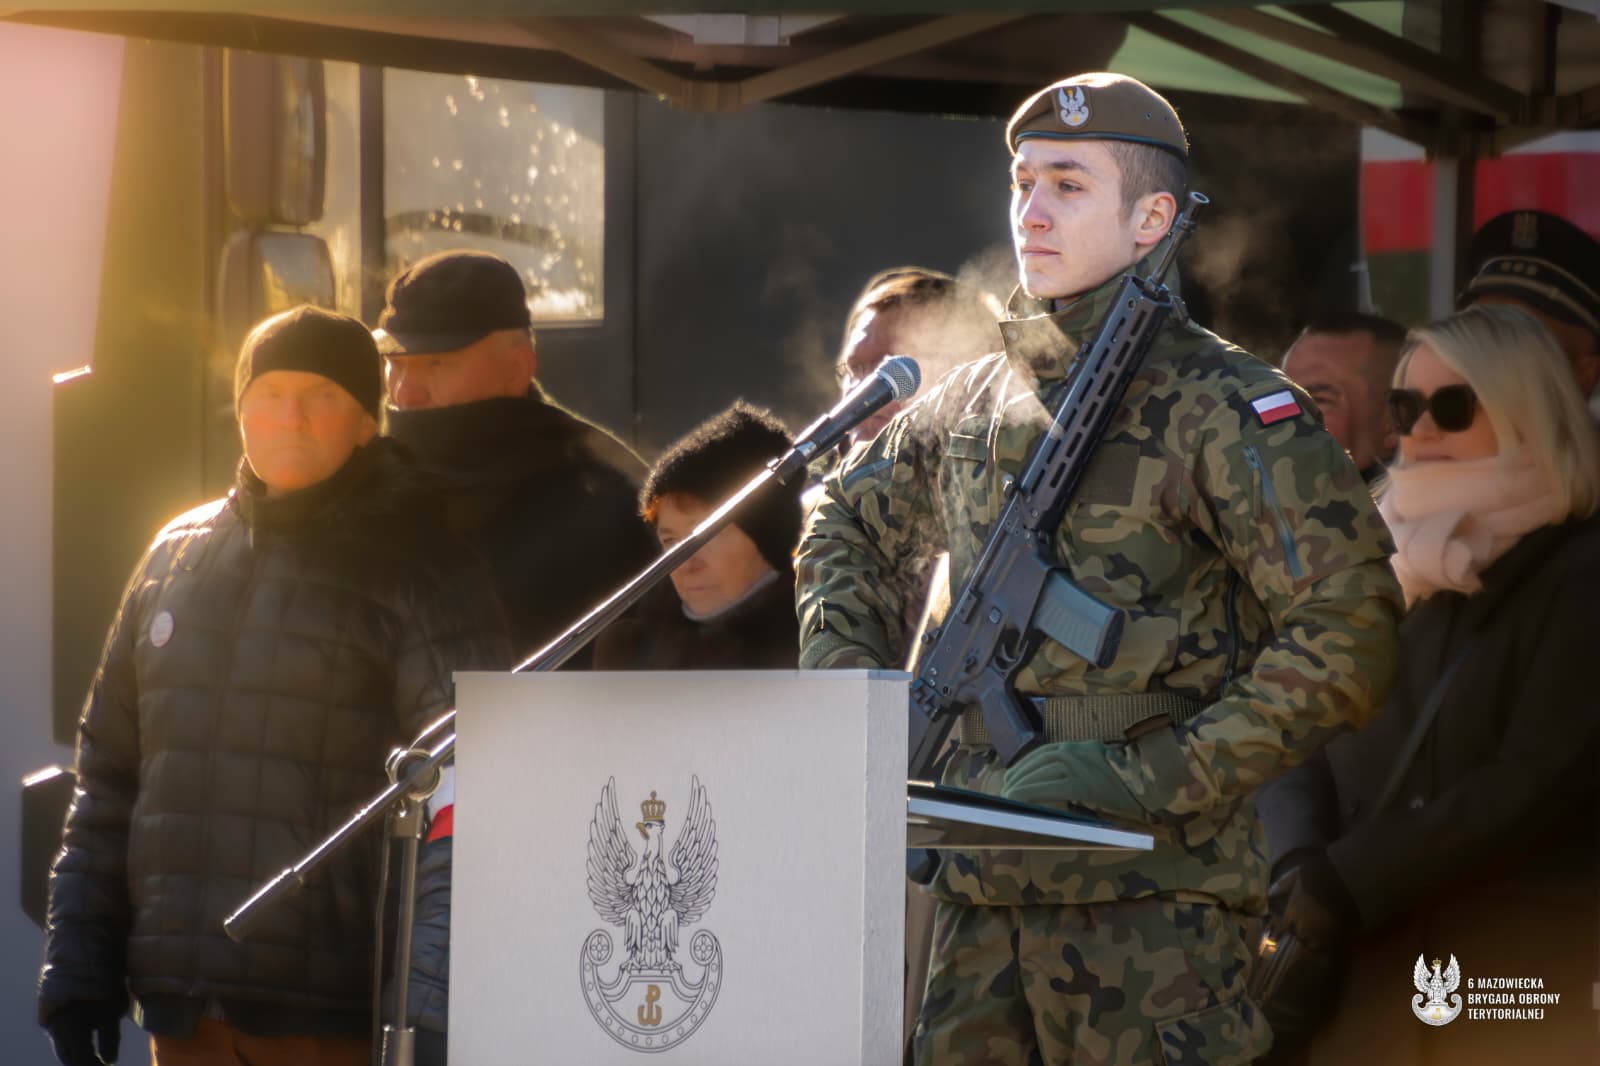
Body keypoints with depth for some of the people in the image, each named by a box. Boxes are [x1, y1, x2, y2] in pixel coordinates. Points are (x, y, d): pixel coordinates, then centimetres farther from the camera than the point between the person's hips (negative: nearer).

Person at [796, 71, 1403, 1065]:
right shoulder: (974, 402, 14)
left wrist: (1158, 777, -17)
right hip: (983, 890, 6)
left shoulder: (1227, 409, -7)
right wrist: (846, 677, 14)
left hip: (1151, 900, -6)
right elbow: (848, 525, 32)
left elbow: (1350, 635, -14)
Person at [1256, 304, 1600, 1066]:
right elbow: (1300, 746, 10)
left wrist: (1352, 884, -16)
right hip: (1368, 987, 5)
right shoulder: (1392, 573, 15)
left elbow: (1539, 783, -13)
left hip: (1524, 990, -5)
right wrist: (1299, 867, -11)